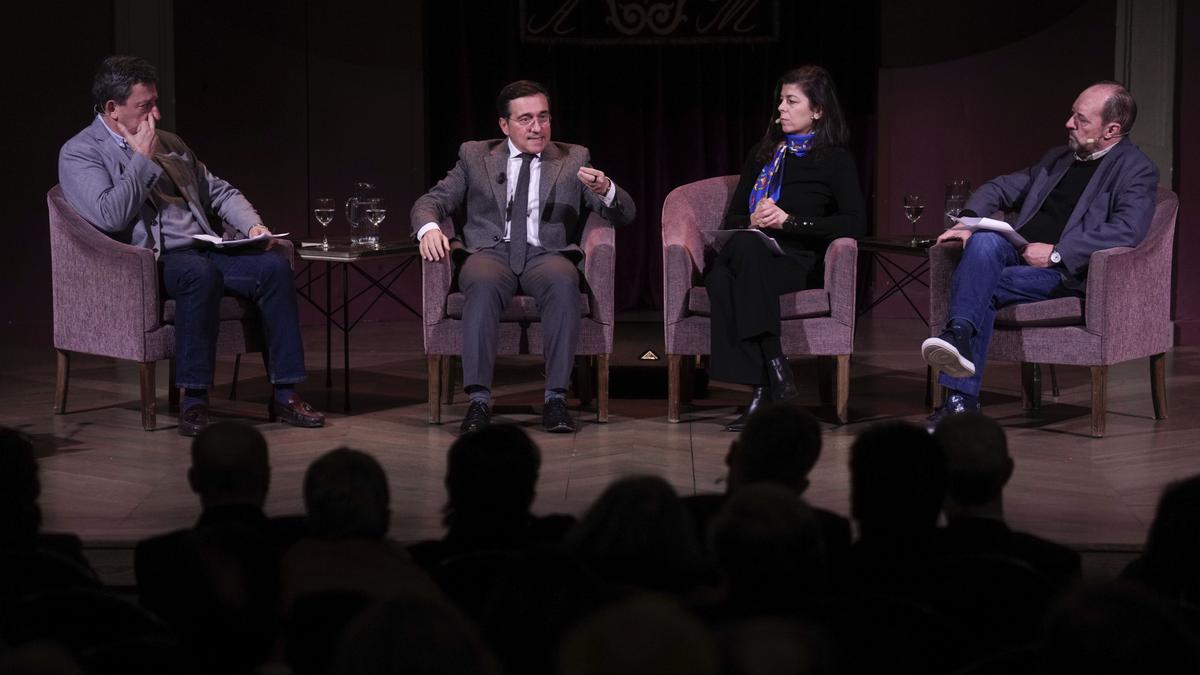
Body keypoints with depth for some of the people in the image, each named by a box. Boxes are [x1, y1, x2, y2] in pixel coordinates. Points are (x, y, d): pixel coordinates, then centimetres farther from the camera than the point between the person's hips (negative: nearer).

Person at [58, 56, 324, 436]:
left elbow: (218, 191, 25)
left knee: (274, 266, -19)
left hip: (203, 251, 7)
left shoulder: (170, 144, 21)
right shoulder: (78, 154, -1)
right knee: (200, 273, -38)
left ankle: (285, 395, -18)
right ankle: (194, 400, -30)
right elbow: (110, 216, -17)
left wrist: (252, 224, 5)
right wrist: (143, 159, -9)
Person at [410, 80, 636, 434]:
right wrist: (429, 228, -14)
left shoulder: (574, 159, 15)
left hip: (546, 255, 0)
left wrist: (606, 190, -16)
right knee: (484, 285, -36)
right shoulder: (475, 156, 16)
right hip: (490, 253, 0)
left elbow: (625, 214, 8)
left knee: (564, 282, -36)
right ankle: (478, 399, -37)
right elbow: (431, 201, 11)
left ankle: (555, 398, -34)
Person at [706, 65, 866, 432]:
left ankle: (762, 389, -43)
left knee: (744, 248, -39)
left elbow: (855, 223, -3)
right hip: (749, 256, 4)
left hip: (796, 262, -4)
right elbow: (731, 219, 24)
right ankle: (774, 371, -42)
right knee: (720, 277, -36)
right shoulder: (763, 154, 25)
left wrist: (790, 221, -10)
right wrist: (752, 222, -1)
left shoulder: (835, 159, 11)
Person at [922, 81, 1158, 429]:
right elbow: (1000, 188, 29)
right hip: (1017, 254, 6)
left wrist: (1056, 253, -20)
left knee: (974, 282, -29)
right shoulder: (1057, 159, 24)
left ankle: (963, 398, -33)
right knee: (985, 242, -30)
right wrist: (968, 220, 7)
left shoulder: (1136, 169, 0)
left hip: (1068, 273, -6)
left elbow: (1128, 229, -17)